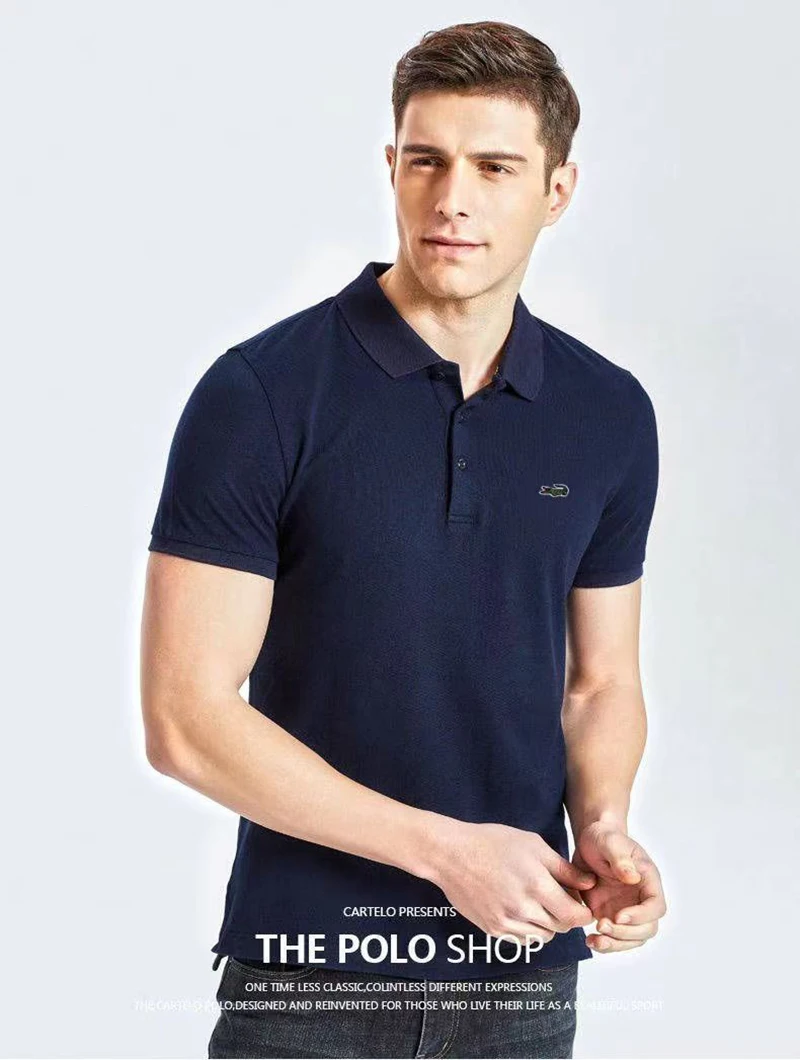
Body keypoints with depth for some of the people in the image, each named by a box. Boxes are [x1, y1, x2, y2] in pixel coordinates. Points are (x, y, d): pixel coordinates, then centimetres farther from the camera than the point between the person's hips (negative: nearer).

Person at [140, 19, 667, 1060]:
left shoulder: (612, 414, 1)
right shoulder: (260, 394, -13)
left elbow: (601, 681, 10)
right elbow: (185, 716, -15)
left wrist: (604, 827, -9)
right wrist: (444, 848, -18)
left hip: (524, 967, 4)